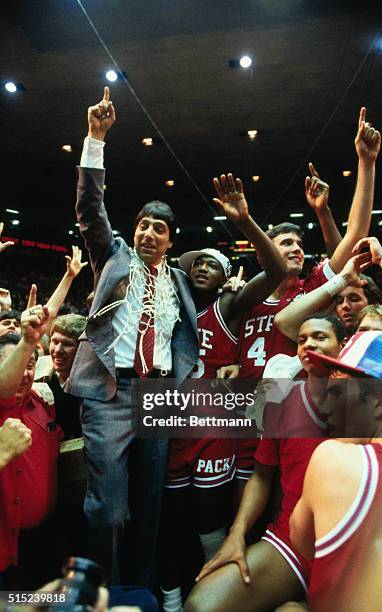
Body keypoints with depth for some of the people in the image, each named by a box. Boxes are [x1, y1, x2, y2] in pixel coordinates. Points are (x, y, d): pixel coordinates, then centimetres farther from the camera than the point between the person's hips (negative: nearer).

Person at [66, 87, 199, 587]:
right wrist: (96, 138, -6)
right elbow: (90, 208, 0)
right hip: (111, 390, -2)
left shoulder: (178, 280, 17)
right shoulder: (115, 257, 10)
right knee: (108, 508, -5)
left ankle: (143, 590, 26)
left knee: (149, 504, 9)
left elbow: (183, 336, 19)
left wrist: (191, 381, 5)